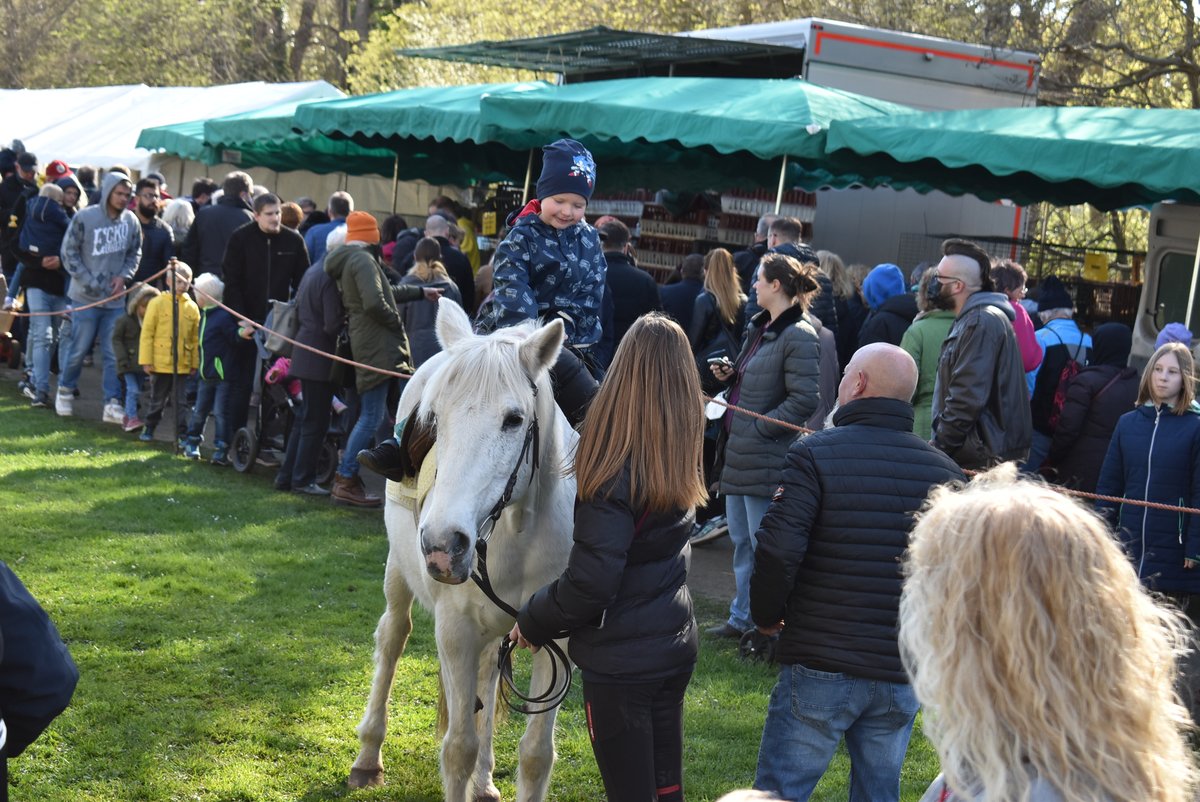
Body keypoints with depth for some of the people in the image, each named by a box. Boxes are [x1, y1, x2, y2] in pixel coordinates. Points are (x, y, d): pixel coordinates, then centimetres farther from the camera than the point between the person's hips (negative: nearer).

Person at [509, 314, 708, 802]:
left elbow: (590, 582, -22)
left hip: (622, 661, -8)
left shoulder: (616, 473, -24)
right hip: (675, 649, 8)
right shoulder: (680, 462, 0)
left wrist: (532, 622, -6)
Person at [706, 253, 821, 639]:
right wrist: (729, 374, 6)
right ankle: (742, 618, 31)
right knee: (741, 540, 18)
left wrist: (759, 427, -18)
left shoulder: (799, 337, -17)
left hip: (766, 457, -10)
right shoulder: (759, 327, 13)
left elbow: (805, 401, -22)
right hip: (740, 452, 10)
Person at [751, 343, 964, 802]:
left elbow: (777, 550, -19)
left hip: (819, 667, -4)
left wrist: (766, 617, -2)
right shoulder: (945, 471, 3)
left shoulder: (815, 454, -10)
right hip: (903, 677, 4)